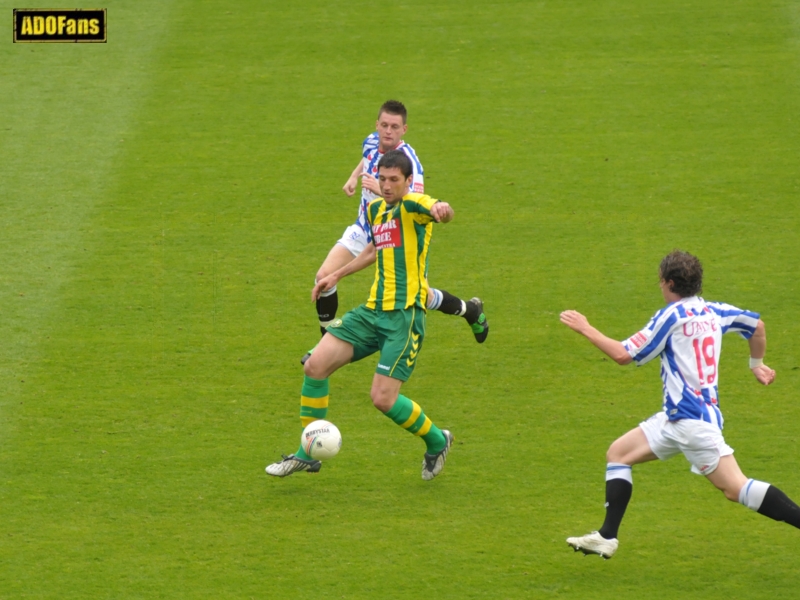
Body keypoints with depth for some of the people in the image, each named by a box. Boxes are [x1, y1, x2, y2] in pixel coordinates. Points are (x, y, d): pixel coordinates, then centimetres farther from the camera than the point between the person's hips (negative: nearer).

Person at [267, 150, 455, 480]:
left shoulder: (413, 205, -9)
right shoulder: (375, 209, 15)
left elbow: (440, 211, -34)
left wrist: (441, 209, -58)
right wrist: (337, 274, 37)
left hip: (404, 316, -7)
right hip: (372, 310, 7)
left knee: (383, 398, -14)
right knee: (315, 366, -6)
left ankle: (436, 441, 15)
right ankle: (307, 455, 7)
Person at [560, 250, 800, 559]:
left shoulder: (671, 316, -11)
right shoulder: (714, 312, 11)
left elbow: (623, 354, -12)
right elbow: (757, 325, 23)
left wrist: (585, 328, -1)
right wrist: (757, 363, 38)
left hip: (692, 420, -9)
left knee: (736, 488, -10)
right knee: (617, 454, 12)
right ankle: (607, 537, 7)